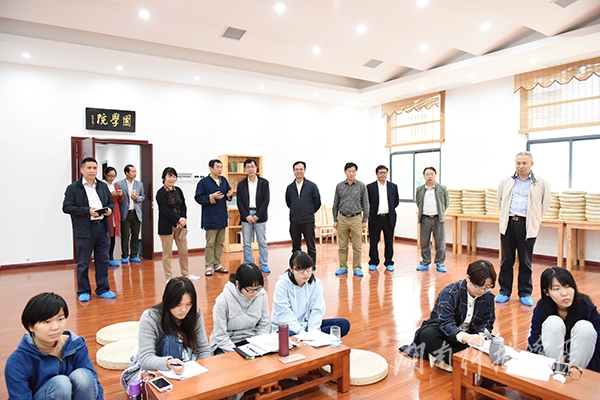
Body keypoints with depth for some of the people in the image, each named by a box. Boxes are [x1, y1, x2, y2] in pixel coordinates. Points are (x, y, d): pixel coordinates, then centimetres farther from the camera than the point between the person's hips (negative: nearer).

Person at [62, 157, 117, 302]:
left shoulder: (103, 186, 12)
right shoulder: (73, 188, -3)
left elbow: (111, 202, 19)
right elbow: (66, 207, -9)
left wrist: (109, 209, -4)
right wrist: (87, 211, -18)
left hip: (102, 228, 5)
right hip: (84, 230, -4)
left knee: (103, 260, 11)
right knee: (83, 263, 5)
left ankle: (103, 289, 22)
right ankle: (83, 291, 19)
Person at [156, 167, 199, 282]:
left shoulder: (178, 190, 10)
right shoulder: (161, 193, -8)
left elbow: (183, 206, 8)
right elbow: (165, 210, -15)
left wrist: (183, 219, -9)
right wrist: (178, 219, -18)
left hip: (180, 225, 6)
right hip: (166, 226, -6)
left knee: (184, 251, 12)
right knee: (167, 254, 2)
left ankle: (186, 274, 25)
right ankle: (169, 278, 13)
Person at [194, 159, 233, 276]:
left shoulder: (224, 180, 8)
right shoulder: (204, 182, -9)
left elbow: (227, 194, 17)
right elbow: (199, 198, -12)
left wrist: (229, 195, -5)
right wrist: (212, 197, -21)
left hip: (222, 217, 6)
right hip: (210, 217, -6)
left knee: (220, 242, 13)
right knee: (210, 243, 0)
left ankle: (217, 265, 24)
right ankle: (209, 266, 9)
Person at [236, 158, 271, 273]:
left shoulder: (264, 183, 3)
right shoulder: (241, 184, 9)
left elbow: (266, 200, -2)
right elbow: (239, 202, 4)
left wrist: (258, 215, -10)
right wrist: (246, 216, -9)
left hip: (259, 215, -1)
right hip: (246, 216, 2)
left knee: (262, 242, 3)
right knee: (247, 244, 5)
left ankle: (264, 265, 11)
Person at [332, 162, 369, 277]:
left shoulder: (361, 186, 1)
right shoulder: (339, 186, 6)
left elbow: (365, 204, 3)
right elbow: (335, 204, 9)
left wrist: (365, 220, -1)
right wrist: (335, 220, 6)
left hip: (356, 219, -1)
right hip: (342, 218, 2)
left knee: (357, 246, 2)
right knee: (342, 246, 6)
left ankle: (357, 268, 13)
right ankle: (343, 267, 17)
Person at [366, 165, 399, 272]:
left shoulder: (393, 186, 7)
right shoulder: (370, 187, 0)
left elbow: (396, 201, 14)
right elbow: (367, 202, 3)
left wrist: (390, 209, 10)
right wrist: (372, 211, 3)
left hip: (389, 218, 2)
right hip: (375, 218, -2)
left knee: (389, 242, 6)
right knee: (373, 242, 4)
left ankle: (389, 263, 17)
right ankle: (373, 263, 16)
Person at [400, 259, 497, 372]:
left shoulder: (488, 297, -6)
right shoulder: (449, 293, -23)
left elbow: (487, 323, -4)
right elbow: (445, 323, -32)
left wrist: (482, 335, -29)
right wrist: (465, 337, -52)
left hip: (468, 335, 5)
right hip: (444, 332, -4)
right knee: (428, 334, -36)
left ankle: (440, 356, -25)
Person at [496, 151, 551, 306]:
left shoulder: (541, 183, 1)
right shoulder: (506, 181, 6)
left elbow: (546, 203, 12)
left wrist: (534, 217, 13)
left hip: (527, 225, -2)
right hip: (508, 223, 2)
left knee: (525, 261, 7)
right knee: (506, 260, 7)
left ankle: (525, 293, 20)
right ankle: (504, 292, 17)